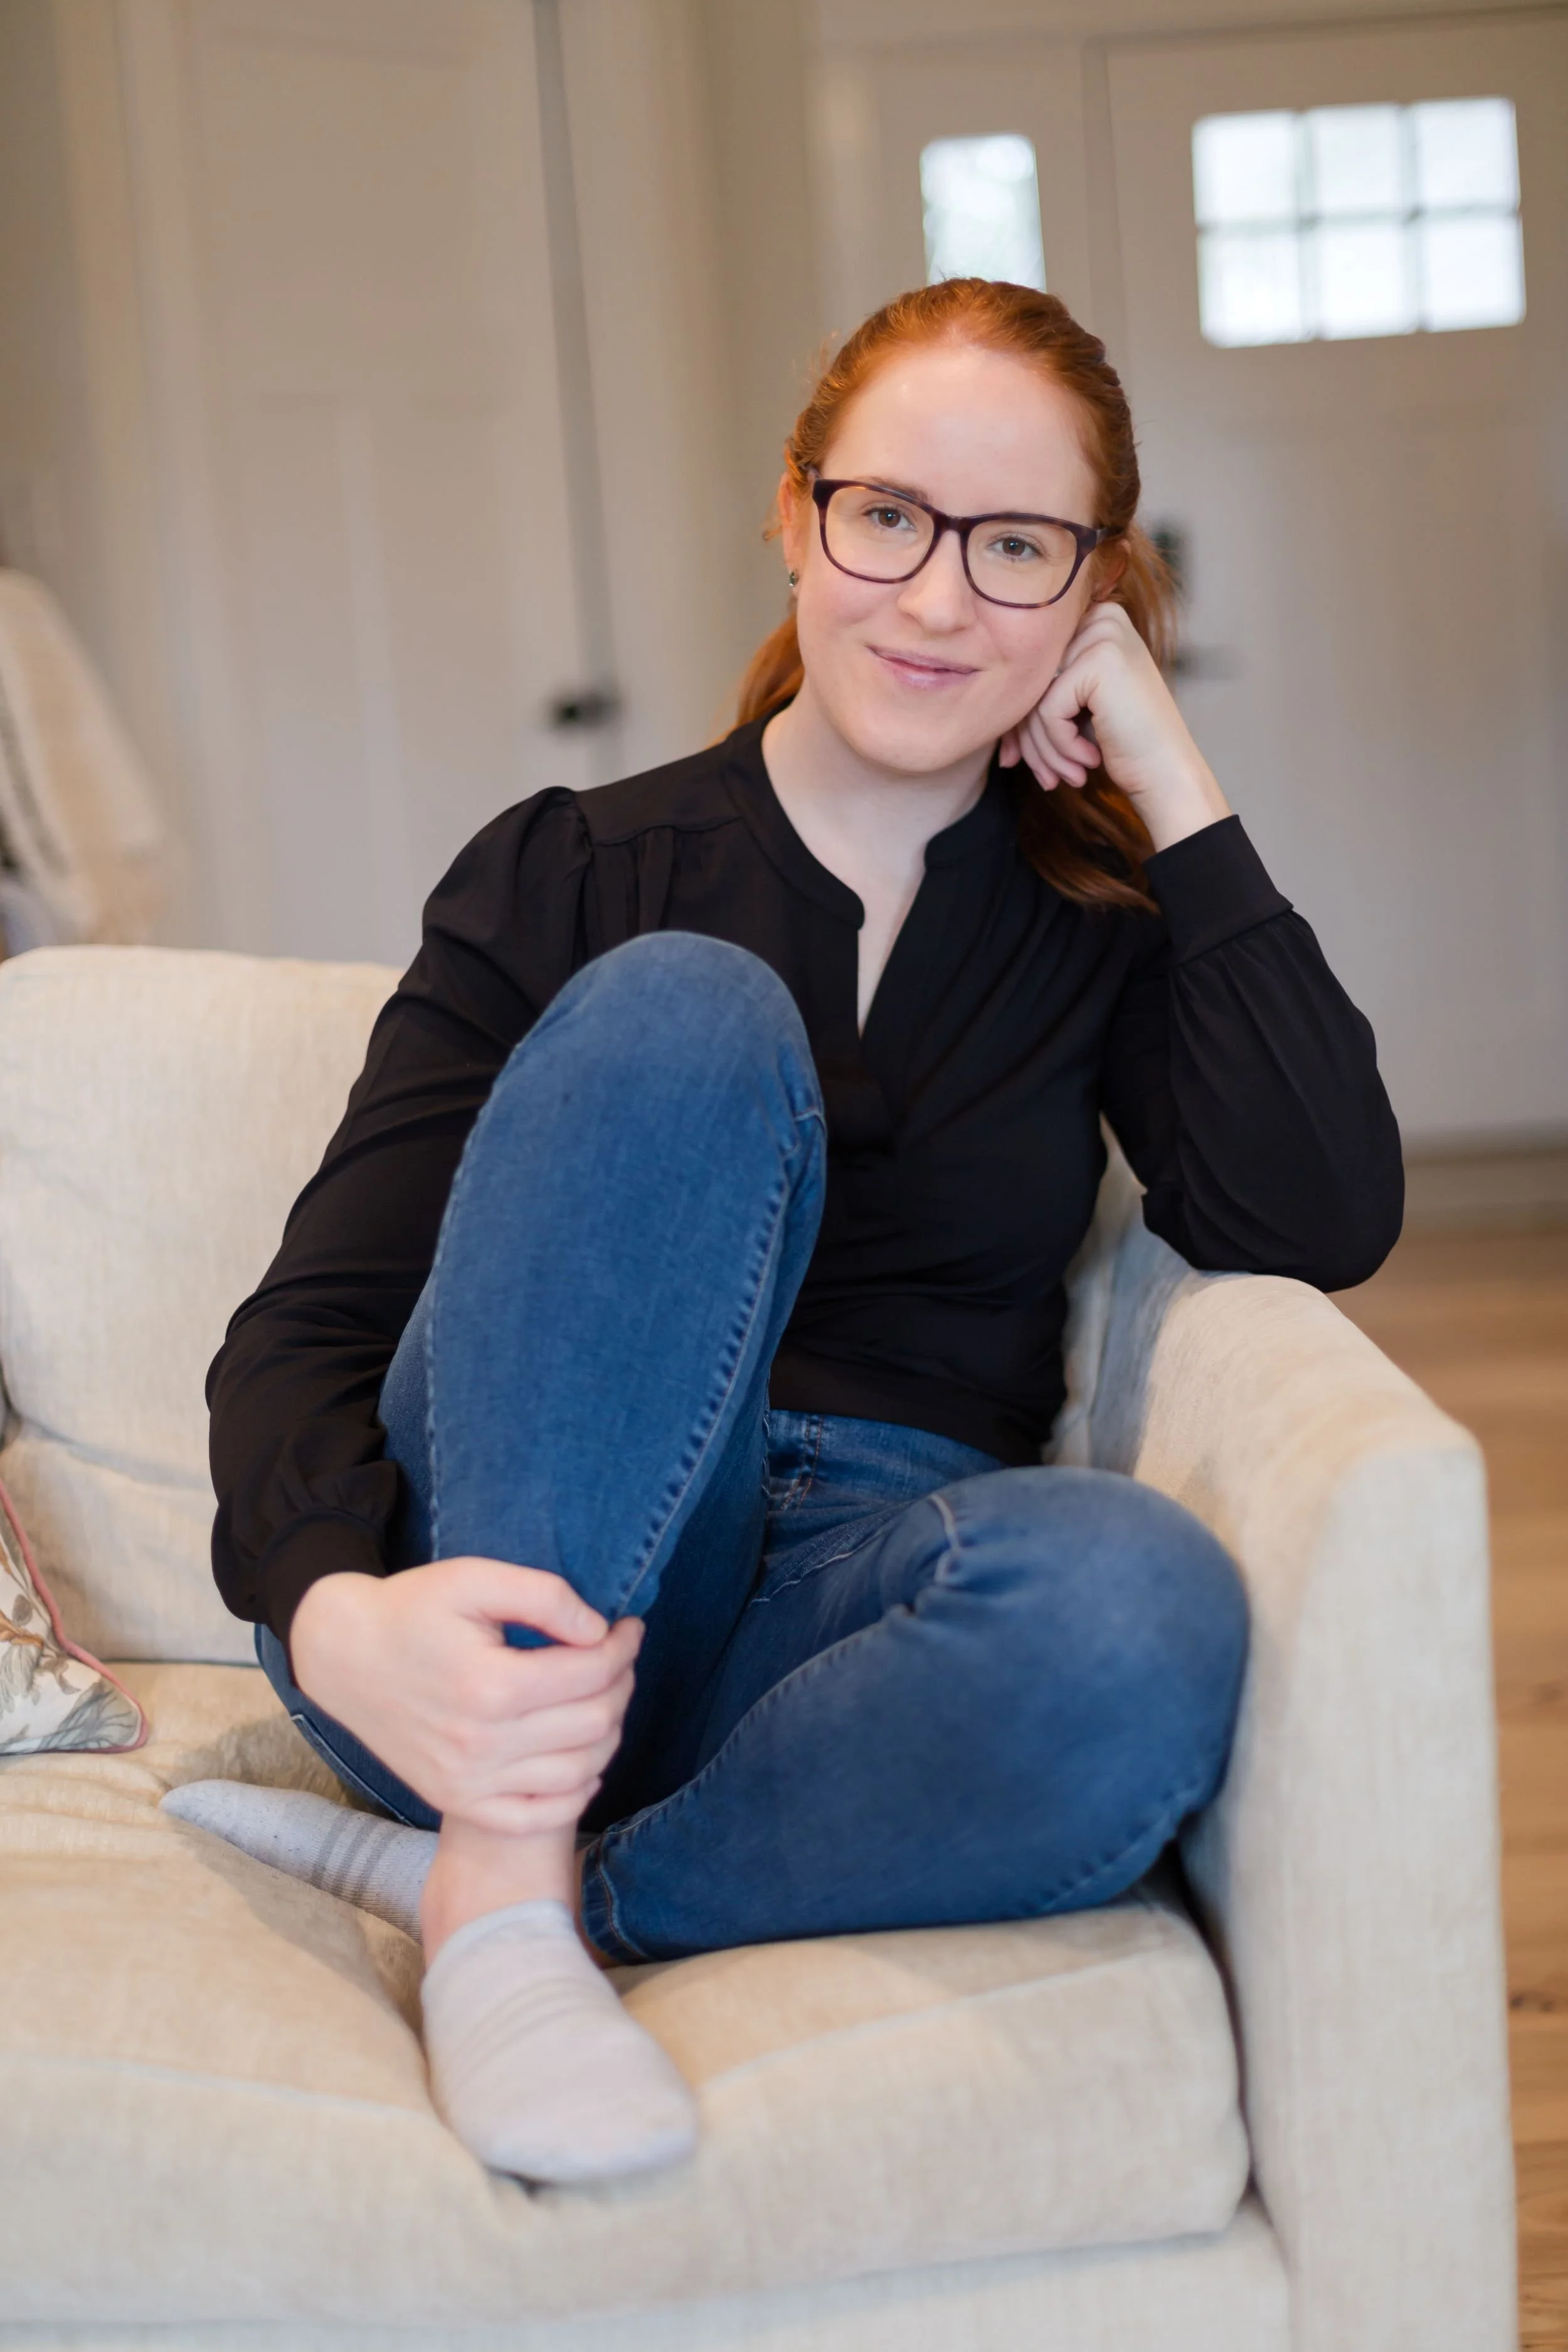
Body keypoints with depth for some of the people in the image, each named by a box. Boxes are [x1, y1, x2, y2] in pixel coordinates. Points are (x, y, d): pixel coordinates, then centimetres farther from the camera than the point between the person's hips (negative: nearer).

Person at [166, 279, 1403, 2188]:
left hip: (853, 1608, 1)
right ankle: (506, 1892, -30)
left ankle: (485, 1869, -19)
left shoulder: (1097, 927, 12)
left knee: (1142, 1613, -35)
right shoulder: (569, 879, 5)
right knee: (685, 1015, -26)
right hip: (520, 1591, -1)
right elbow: (307, 1329, -4)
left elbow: (1320, 1224, -6)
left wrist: (1173, 794, -3)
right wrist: (342, 1620, -27)